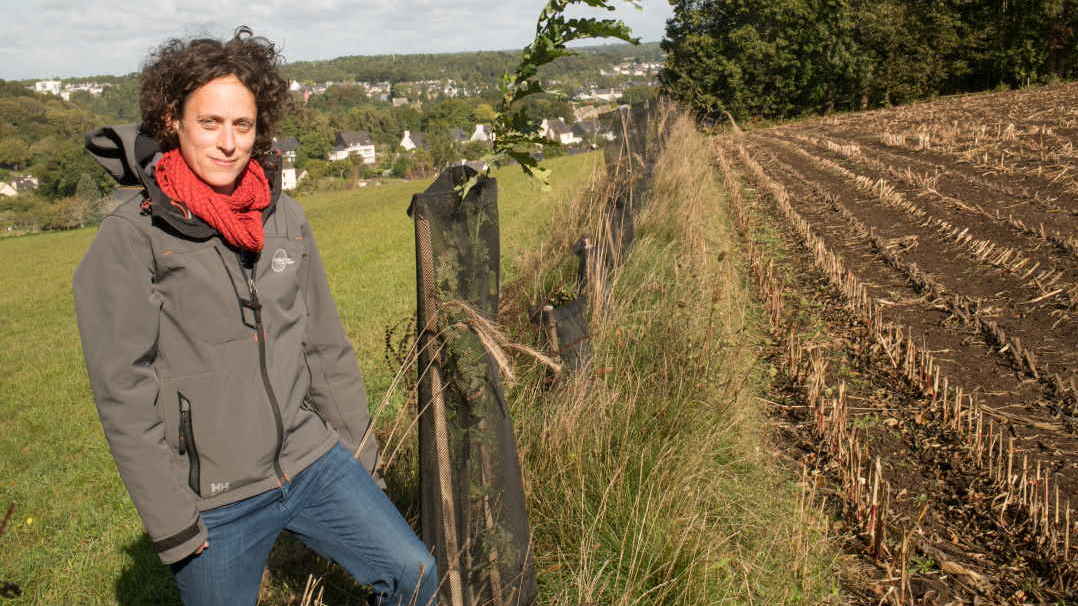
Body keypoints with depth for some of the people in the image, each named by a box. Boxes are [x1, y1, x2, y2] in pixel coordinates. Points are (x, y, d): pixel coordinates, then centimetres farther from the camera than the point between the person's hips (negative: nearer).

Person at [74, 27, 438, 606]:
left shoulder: (282, 215, 2)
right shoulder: (128, 240, -11)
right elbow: (124, 396, -11)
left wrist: (356, 445, 13)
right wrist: (171, 522, -10)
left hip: (312, 464, 4)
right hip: (215, 501, -4)